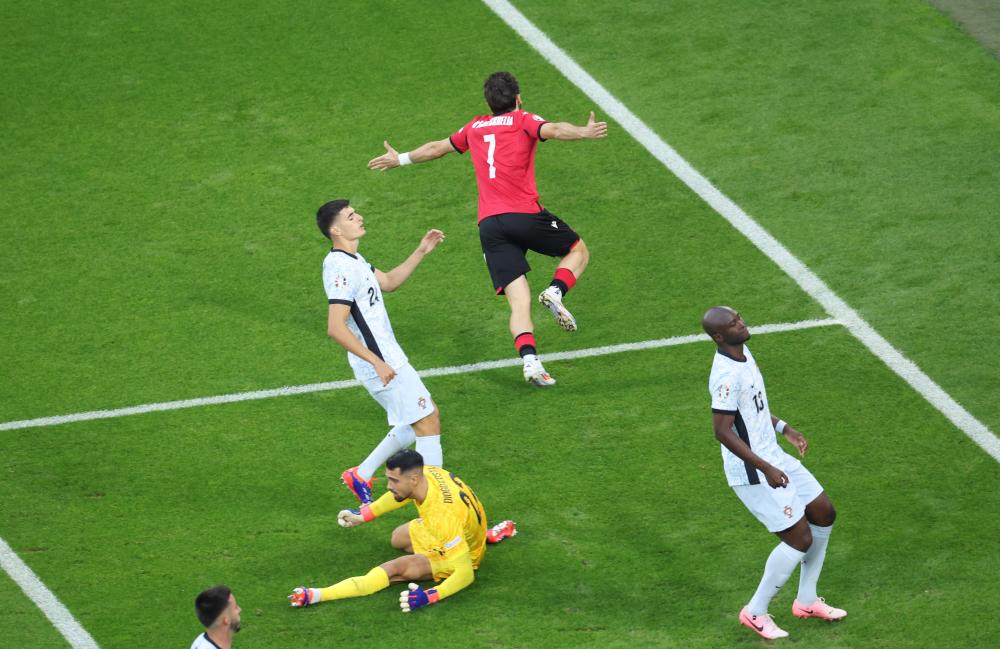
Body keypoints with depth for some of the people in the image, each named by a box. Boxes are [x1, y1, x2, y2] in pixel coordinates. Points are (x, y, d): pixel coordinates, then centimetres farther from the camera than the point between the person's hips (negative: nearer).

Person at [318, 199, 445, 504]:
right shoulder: (341, 268, -22)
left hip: (388, 359, 10)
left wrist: (420, 252, 16)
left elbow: (388, 282, 26)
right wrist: (377, 362, -27)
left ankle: (361, 476, 23)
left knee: (424, 417, 18)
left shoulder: (352, 259, 11)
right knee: (427, 422, -5)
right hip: (382, 364, -10)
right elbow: (335, 328, -28)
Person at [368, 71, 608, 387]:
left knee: (519, 302, -1)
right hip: (525, 214, -4)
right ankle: (556, 291, -11)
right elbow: (552, 130, -14)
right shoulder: (523, 120, 8)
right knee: (578, 251, 18)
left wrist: (400, 159, 51)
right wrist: (584, 133, -27)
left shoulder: (475, 128, 22)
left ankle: (530, 361, -22)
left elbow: (437, 148, 36)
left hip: (489, 224, 4)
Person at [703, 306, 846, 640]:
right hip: (753, 472, -10)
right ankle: (756, 613, 10)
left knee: (823, 514, 16)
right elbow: (722, 430, -29)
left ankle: (807, 600, 28)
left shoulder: (742, 352, 4)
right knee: (800, 538, -6)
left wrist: (785, 429, 17)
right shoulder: (727, 375, -27)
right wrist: (766, 469, -28)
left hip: (773, 457, 10)